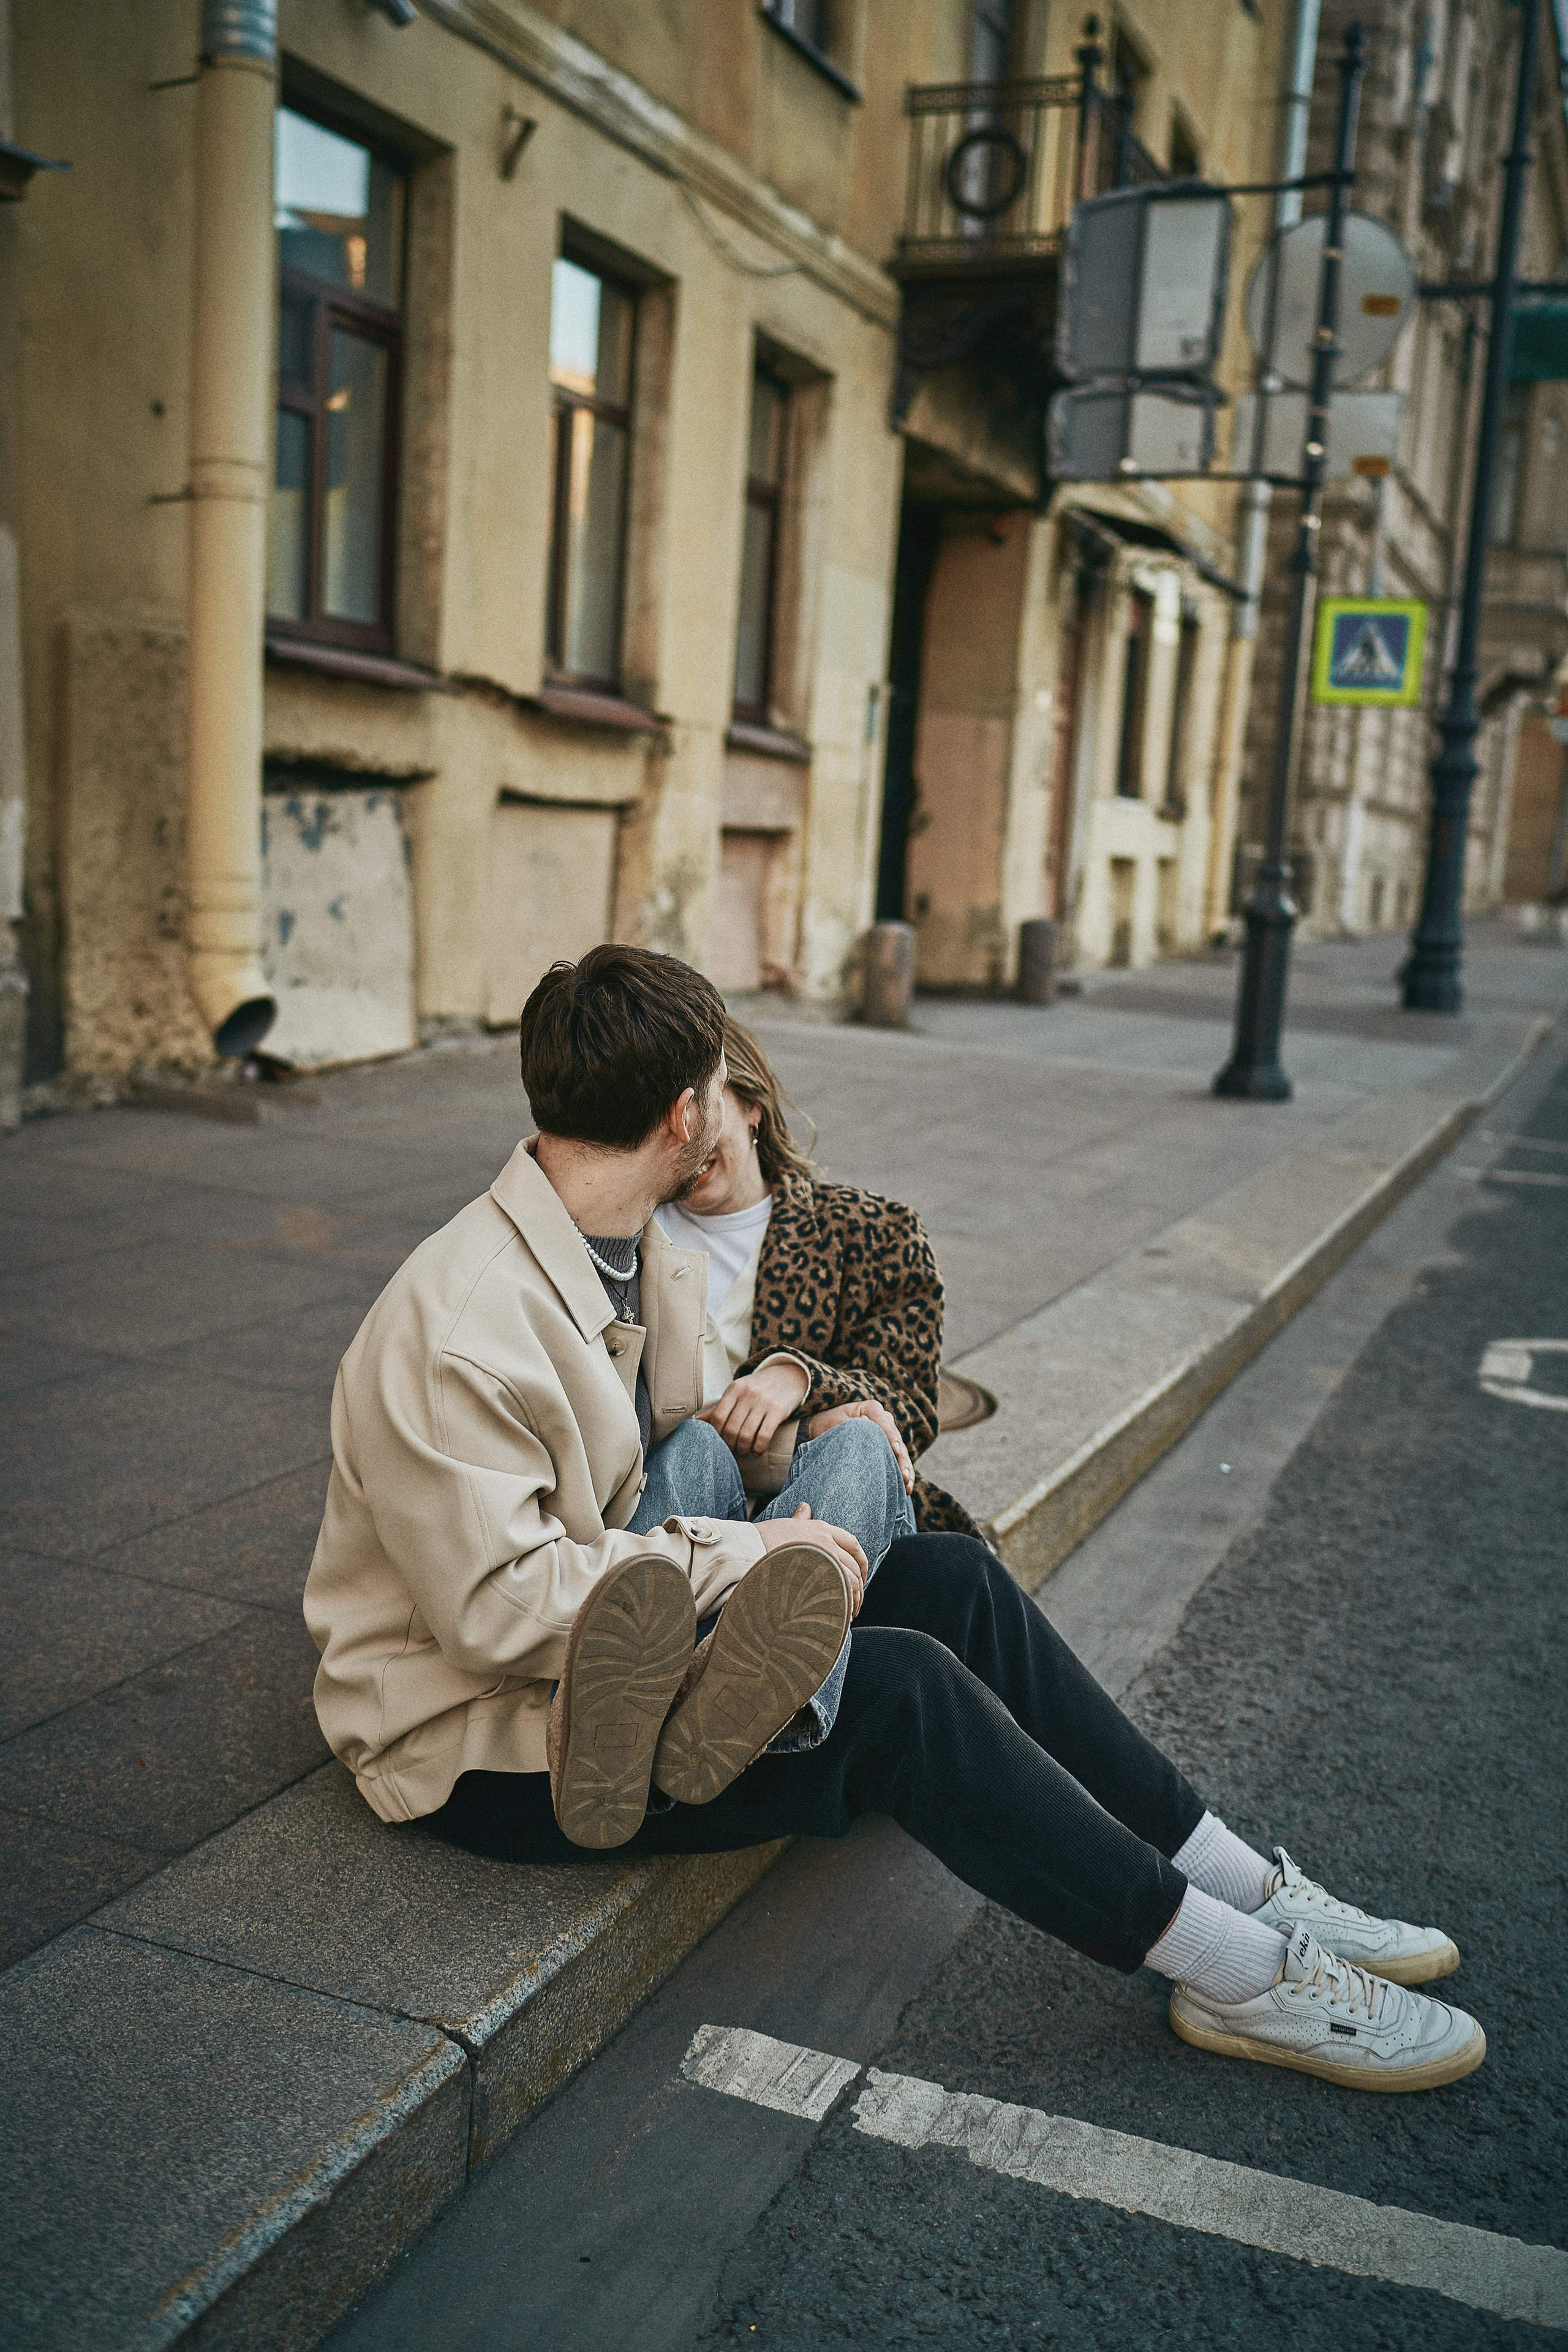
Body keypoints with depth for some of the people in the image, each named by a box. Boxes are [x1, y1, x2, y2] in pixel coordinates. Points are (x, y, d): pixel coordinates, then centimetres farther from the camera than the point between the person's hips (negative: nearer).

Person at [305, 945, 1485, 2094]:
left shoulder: (645, 1251, 4)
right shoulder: (455, 1327, -26)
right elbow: (501, 1607, -29)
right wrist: (748, 1557, -23)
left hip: (612, 1650, 9)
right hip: (487, 1741, -9)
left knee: (953, 1581, -6)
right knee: (898, 1690, -23)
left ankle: (1246, 1882, -1)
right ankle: (1239, 1972, -10)